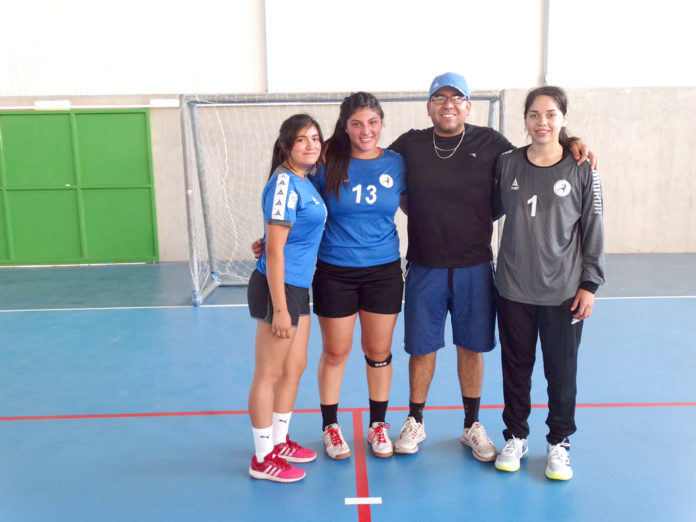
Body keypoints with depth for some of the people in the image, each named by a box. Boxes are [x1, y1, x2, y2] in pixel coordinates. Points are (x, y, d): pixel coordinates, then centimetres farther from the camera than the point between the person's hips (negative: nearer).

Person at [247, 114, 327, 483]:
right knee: (269, 374, 3)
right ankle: (262, 459, 18)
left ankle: (279, 441, 36)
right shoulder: (285, 183, -17)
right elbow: (274, 251, -20)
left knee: (295, 367, 19)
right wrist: (279, 308, -21)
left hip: (298, 286, 9)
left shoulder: (305, 182, 10)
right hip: (278, 287, -9)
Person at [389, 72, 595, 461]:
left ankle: (472, 425, 30)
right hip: (425, 268, 0)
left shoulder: (490, 143, 1)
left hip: (475, 268, 1)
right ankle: (415, 422, 27)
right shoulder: (410, 145, 1)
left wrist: (570, 145, -1)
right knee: (421, 348, 8)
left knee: (471, 348, 11)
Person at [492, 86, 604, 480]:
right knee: (516, 367, 13)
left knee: (562, 370, 9)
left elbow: (593, 230, -1)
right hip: (513, 289, 2)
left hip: (563, 292, -1)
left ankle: (560, 443, 29)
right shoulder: (507, 164, 0)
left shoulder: (582, 170, -3)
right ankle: (516, 437, 31)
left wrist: (589, 284, -3)